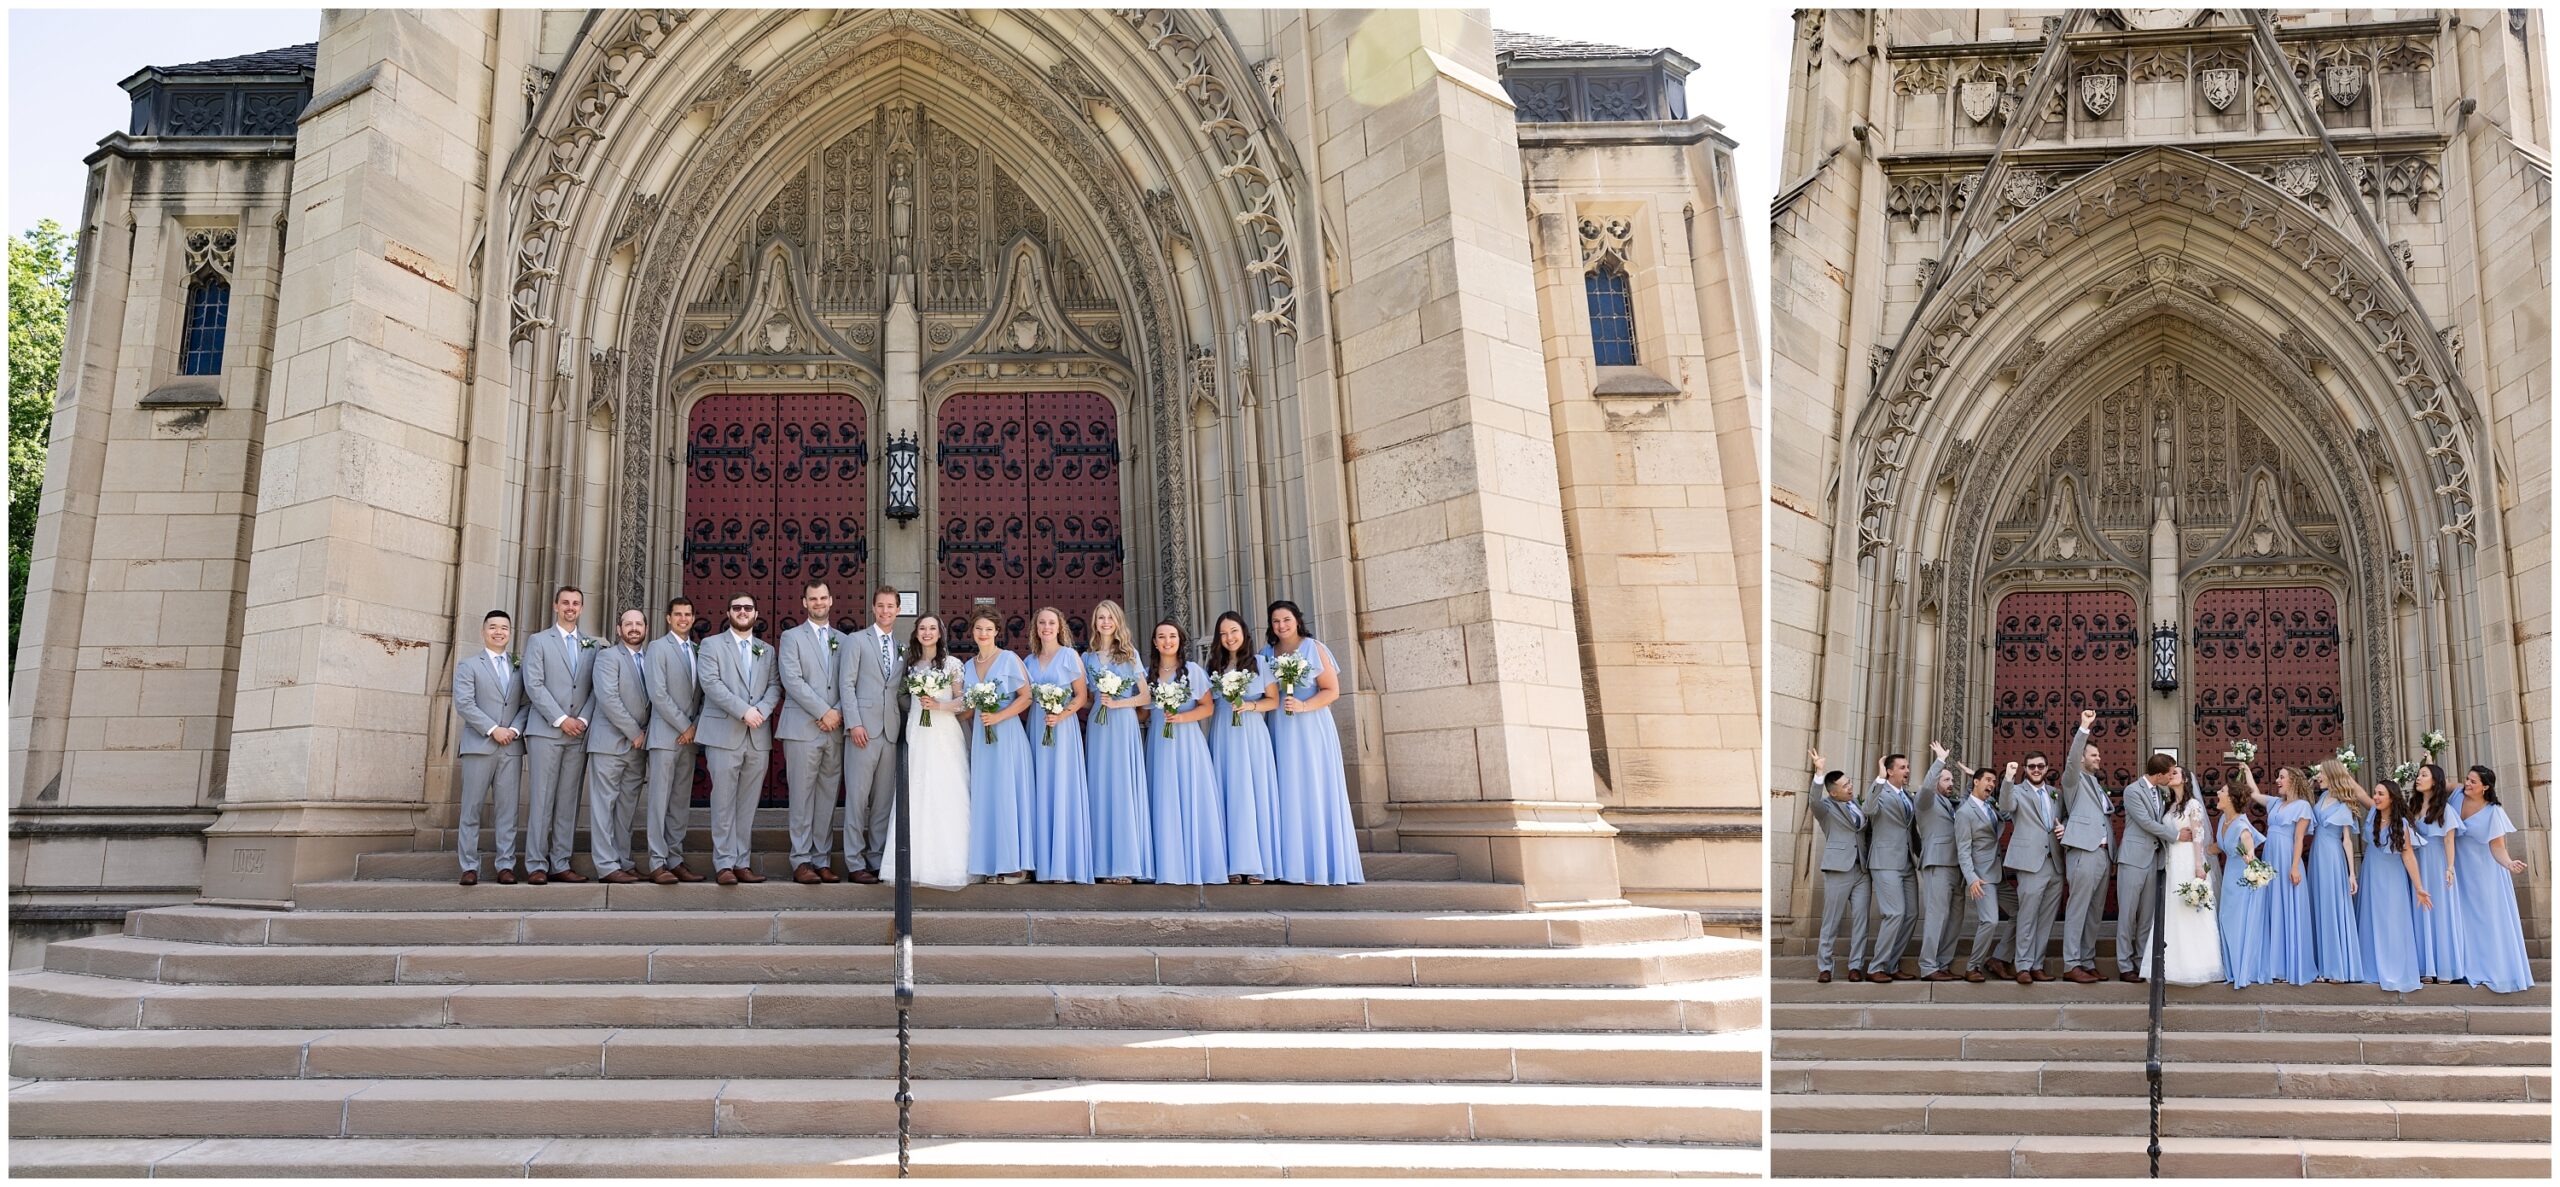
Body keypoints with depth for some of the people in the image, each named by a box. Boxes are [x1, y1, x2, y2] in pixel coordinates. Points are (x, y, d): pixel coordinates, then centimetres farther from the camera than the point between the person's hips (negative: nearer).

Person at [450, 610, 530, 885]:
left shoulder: (519, 667, 15)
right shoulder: (468, 665, 7)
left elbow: (526, 705, 8)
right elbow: (464, 704, -5)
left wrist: (515, 730, -9)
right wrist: (493, 729, -13)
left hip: (511, 747, 2)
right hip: (479, 746, -2)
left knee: (508, 809, 0)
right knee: (471, 809, -1)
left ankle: (506, 866, 2)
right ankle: (469, 867, 2)